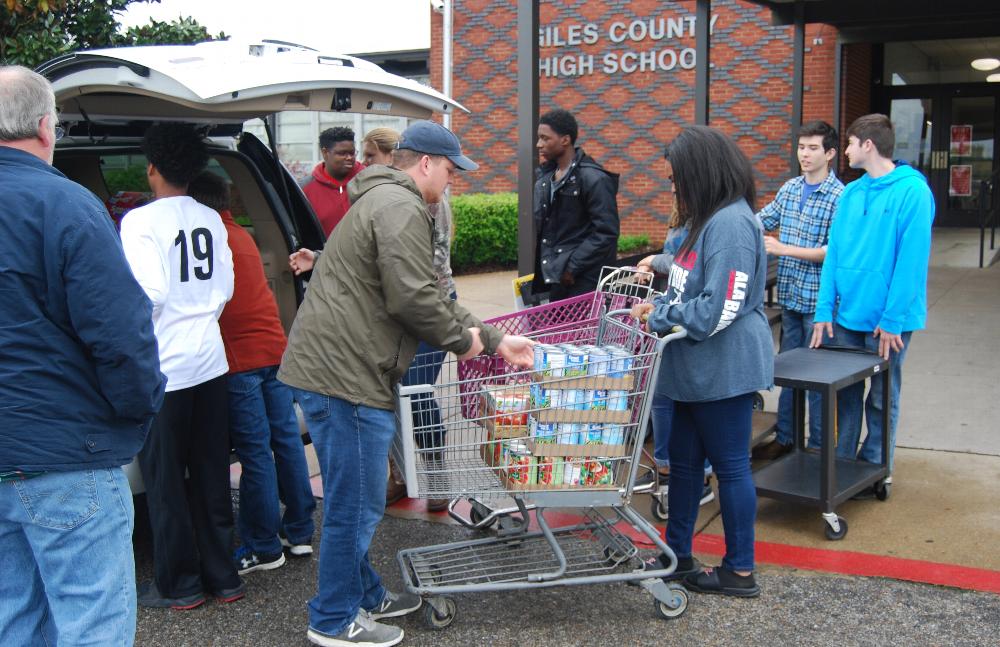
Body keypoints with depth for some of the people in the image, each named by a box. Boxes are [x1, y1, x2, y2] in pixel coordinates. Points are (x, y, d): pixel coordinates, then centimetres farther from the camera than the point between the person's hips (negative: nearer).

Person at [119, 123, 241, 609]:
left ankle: (178, 584, 14)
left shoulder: (141, 221, -13)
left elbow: (148, 293, -21)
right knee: (210, 474, 14)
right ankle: (221, 577, 21)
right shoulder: (211, 221, 7)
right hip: (210, 361, 6)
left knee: (164, 479, 6)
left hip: (163, 367, -6)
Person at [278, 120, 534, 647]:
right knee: (356, 504, 1)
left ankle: (363, 595, 35)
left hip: (332, 366, 11)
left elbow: (428, 296, 24)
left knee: (355, 500, 21)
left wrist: (494, 340, 20)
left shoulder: (386, 201, 24)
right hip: (344, 373, -11)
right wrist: (462, 338, -3)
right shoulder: (401, 207, -12)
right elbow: (413, 298, -21)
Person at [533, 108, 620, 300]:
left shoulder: (594, 178, -12)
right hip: (552, 279, 7)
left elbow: (606, 233, -16)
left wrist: (572, 267, -15)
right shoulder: (545, 176, 12)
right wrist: (540, 266, 8)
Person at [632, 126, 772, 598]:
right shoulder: (711, 221, 13)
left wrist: (660, 320, -14)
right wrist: (660, 306, 4)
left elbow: (720, 309, -25)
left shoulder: (731, 224, -20)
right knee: (684, 461, 16)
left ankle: (740, 571, 16)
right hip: (701, 370, 10)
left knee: (730, 465, 2)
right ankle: (677, 556, 28)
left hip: (725, 372, -10)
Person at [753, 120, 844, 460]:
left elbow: (833, 251, -16)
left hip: (818, 300, -6)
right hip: (790, 295, 6)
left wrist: (785, 249, -20)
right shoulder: (790, 188, 8)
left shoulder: (838, 197, -12)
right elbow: (761, 220, 17)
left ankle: (818, 445, 16)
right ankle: (783, 437, 27)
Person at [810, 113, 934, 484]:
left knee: (881, 400, 9)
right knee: (846, 394, 14)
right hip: (848, 315, 6)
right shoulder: (852, 192, 7)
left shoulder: (912, 191, -13)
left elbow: (911, 260, -17)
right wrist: (825, 309, 0)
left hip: (887, 320, -6)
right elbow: (834, 254, 6)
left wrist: (893, 319, -19)